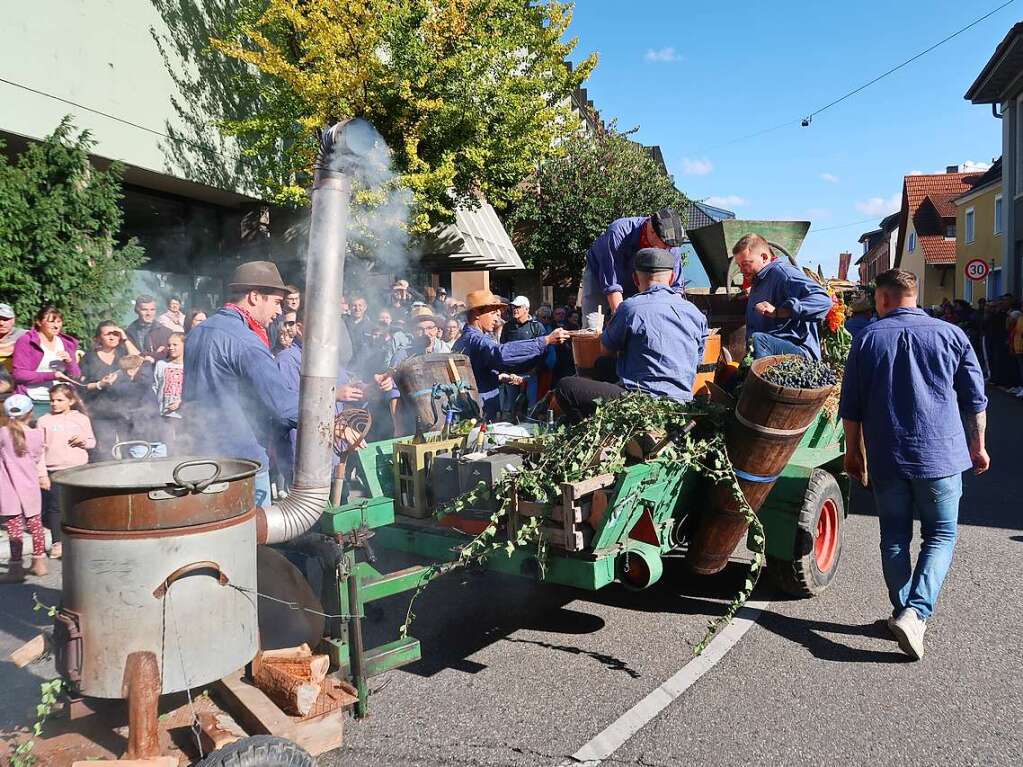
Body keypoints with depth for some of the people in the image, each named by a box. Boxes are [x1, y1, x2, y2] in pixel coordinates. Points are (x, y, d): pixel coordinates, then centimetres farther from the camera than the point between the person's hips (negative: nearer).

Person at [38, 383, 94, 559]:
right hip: (53, 470, 0)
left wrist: (84, 441, -11)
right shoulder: (44, 421, 3)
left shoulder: (82, 419, 4)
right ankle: (56, 542, 13)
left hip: (78, 469, 0)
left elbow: (92, 441, 12)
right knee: (54, 507, 3)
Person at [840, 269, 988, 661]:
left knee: (895, 538, 14)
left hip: (886, 459, 0)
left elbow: (851, 406, 2)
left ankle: (903, 612, 20)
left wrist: (853, 451, 12)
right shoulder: (951, 334, 2)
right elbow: (975, 400, 5)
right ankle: (916, 612, -7)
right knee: (940, 535, 9)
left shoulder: (868, 338, 0)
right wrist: (977, 447, 17)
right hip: (940, 455, 0)